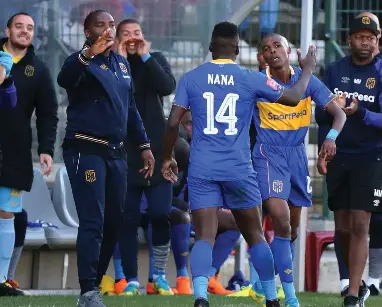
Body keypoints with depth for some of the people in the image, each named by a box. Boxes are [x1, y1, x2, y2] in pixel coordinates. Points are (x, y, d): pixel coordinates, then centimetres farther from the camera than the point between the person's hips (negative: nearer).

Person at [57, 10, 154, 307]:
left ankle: (95, 280, 21)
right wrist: (87, 56, -52)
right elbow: (64, 78, -34)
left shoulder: (122, 64, 15)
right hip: (86, 150, -7)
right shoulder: (82, 62, -9)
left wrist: (144, 145, 20)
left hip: (116, 151, 7)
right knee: (93, 222, -12)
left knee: (114, 222, 9)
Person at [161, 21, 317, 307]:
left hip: (202, 170, 0)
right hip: (239, 170, 0)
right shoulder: (251, 79, 0)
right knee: (255, 235, 15)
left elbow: (173, 122, 0)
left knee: (205, 237, -6)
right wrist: (307, 69, 26)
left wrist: (167, 158, 14)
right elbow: (294, 97, 9)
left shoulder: (191, 79, 2)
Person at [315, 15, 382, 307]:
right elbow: (322, 114, 12)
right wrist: (323, 152, 6)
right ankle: (358, 284, 23)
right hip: (339, 157, 4)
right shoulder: (335, 70, 6)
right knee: (342, 227, 6)